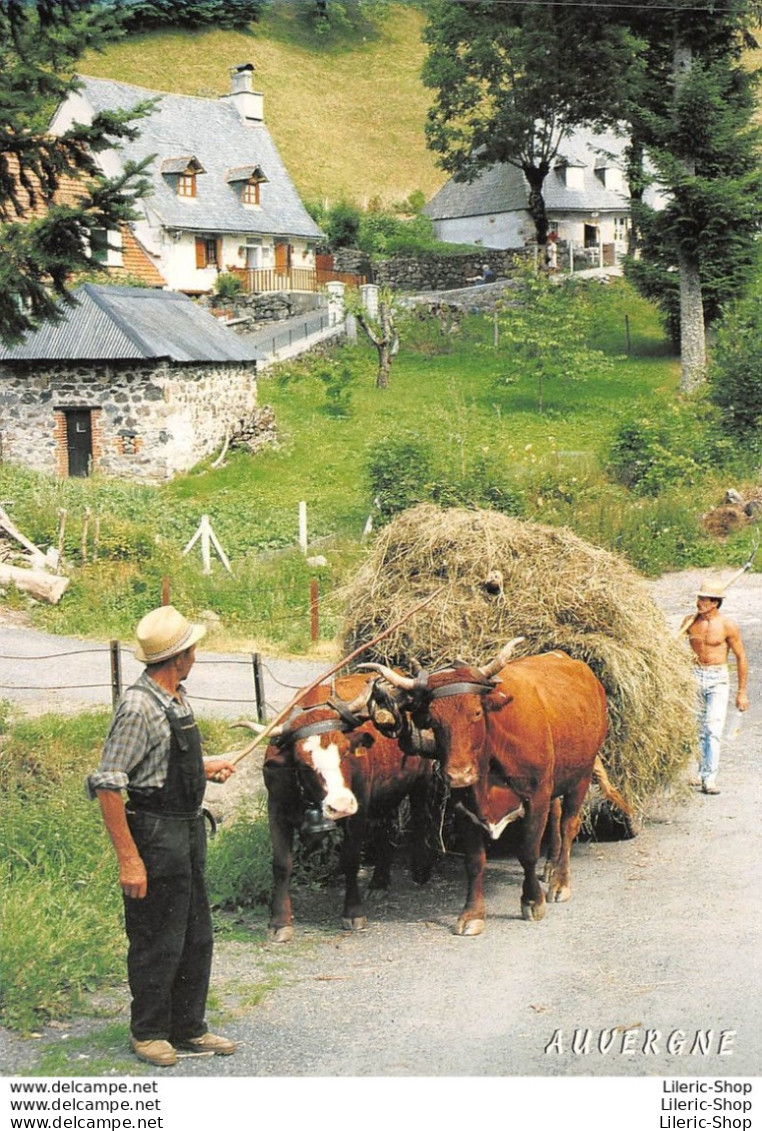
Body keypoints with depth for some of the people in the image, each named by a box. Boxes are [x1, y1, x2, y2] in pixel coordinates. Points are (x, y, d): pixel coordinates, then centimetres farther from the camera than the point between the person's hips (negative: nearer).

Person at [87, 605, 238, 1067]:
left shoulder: (177, 698, 9)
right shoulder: (139, 706, -19)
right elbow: (107, 786, -21)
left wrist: (206, 768, 16)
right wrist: (129, 859, -23)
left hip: (190, 830, 9)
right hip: (155, 834, -9)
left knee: (197, 936, 16)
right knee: (157, 942, 3)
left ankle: (189, 1028, 28)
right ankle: (149, 1033, 18)